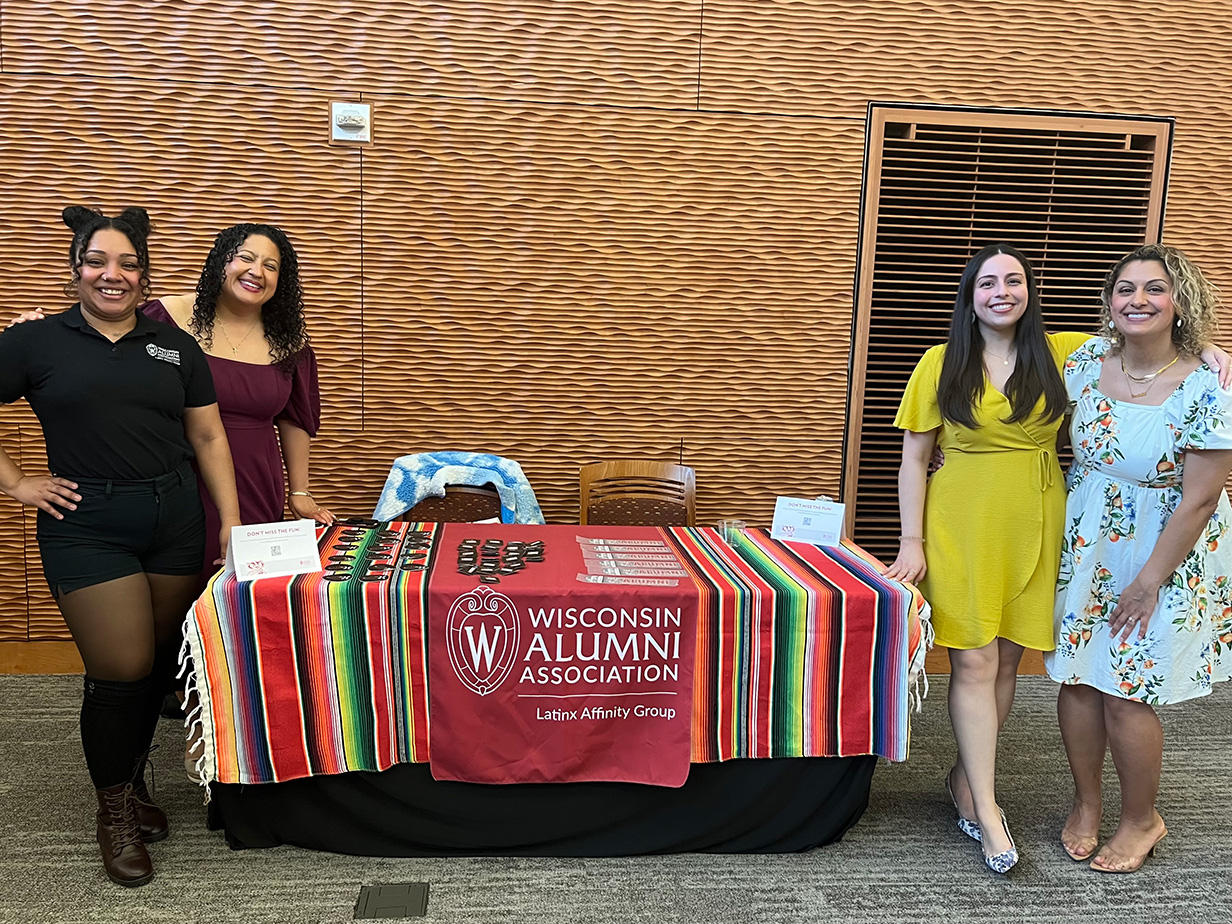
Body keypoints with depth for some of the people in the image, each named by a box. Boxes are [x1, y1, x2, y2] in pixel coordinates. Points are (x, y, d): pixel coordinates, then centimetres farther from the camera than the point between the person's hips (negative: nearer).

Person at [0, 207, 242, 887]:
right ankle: (114, 811, 18)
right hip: (87, 525, -3)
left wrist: (231, 523, 3)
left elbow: (209, 438, 9)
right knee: (122, 669, -4)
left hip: (176, 519, 3)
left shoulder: (174, 346, 9)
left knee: (160, 662, 9)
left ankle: (132, 782, 33)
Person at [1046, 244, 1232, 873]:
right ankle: (1086, 805, 31)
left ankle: (1141, 820, 27)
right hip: (1083, 540, 4)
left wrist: (1149, 582, -13)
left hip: (1163, 552, -4)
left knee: (1126, 693, 1)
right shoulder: (1087, 361, -4)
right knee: (1077, 677, 9)